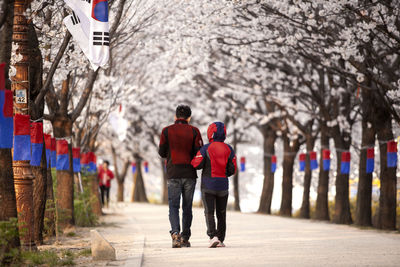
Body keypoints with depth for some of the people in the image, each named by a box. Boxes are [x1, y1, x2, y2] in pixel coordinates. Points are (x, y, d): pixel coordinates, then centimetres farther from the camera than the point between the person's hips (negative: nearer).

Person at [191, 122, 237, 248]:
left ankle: (213, 236, -20)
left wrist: (192, 160, 10)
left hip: (208, 185, -3)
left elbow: (197, 164, -12)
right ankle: (220, 240, 13)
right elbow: (232, 169, 2)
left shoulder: (206, 149, -11)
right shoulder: (229, 149, 1)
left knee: (209, 213, -3)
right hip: (223, 185, 4)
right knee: (221, 214, 12)